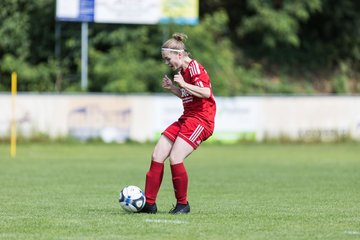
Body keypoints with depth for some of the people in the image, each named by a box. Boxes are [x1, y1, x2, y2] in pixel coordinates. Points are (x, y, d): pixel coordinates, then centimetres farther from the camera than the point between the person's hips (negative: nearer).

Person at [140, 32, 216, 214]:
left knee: (175, 158, -19)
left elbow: (206, 93, -24)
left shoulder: (194, 68, -13)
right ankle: (149, 203, 4)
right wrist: (171, 88, 11)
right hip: (186, 118, 10)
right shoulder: (181, 70, 15)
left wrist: (183, 84, -23)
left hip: (200, 120, -10)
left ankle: (183, 204, -2)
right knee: (157, 156, 1)